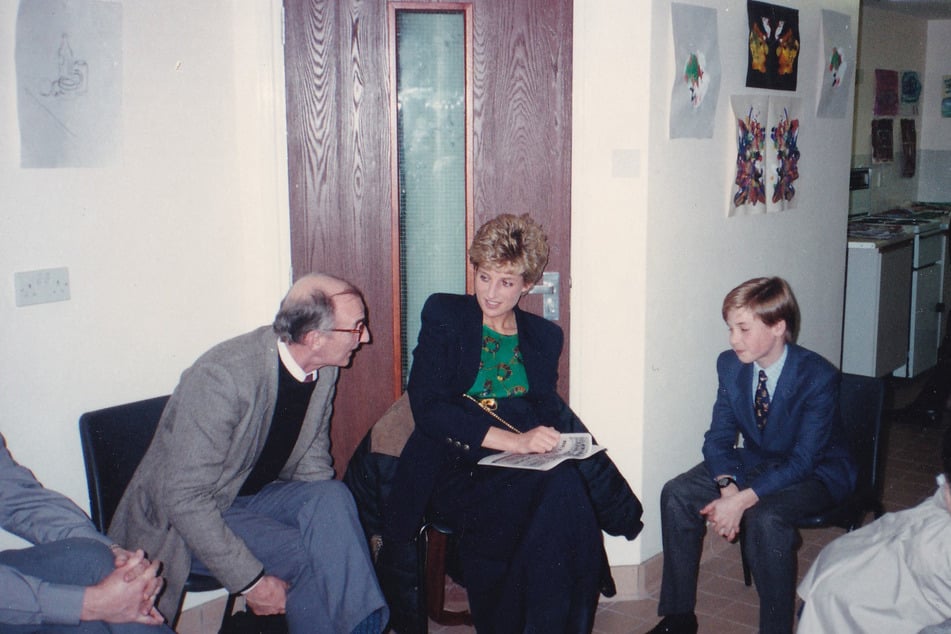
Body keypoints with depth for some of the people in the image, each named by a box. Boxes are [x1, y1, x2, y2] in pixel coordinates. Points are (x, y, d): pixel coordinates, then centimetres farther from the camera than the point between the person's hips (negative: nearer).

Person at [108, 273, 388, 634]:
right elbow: (185, 498, -28)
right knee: (311, 555, -27)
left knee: (332, 496, -25)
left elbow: (312, 458, 6)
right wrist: (251, 582, -27)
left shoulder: (324, 369, -7)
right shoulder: (221, 377, -30)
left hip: (257, 495, 6)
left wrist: (335, 526, -11)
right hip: (185, 519, -6)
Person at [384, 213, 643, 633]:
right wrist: (512, 440, -18)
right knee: (558, 489, -31)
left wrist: (552, 439, -10)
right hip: (455, 468, -3)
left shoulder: (544, 337, 19)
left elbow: (552, 411, 17)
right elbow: (426, 407, -7)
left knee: (565, 483, -32)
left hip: (523, 470, 4)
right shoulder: (444, 315, 6)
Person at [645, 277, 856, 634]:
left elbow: (802, 461, -28)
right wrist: (727, 488, -26)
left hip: (815, 473, -6)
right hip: (756, 460, 6)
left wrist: (744, 500, -36)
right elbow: (719, 437, -6)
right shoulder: (730, 365, -9)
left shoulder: (818, 377, -26)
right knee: (677, 494, -14)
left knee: (765, 517, -36)